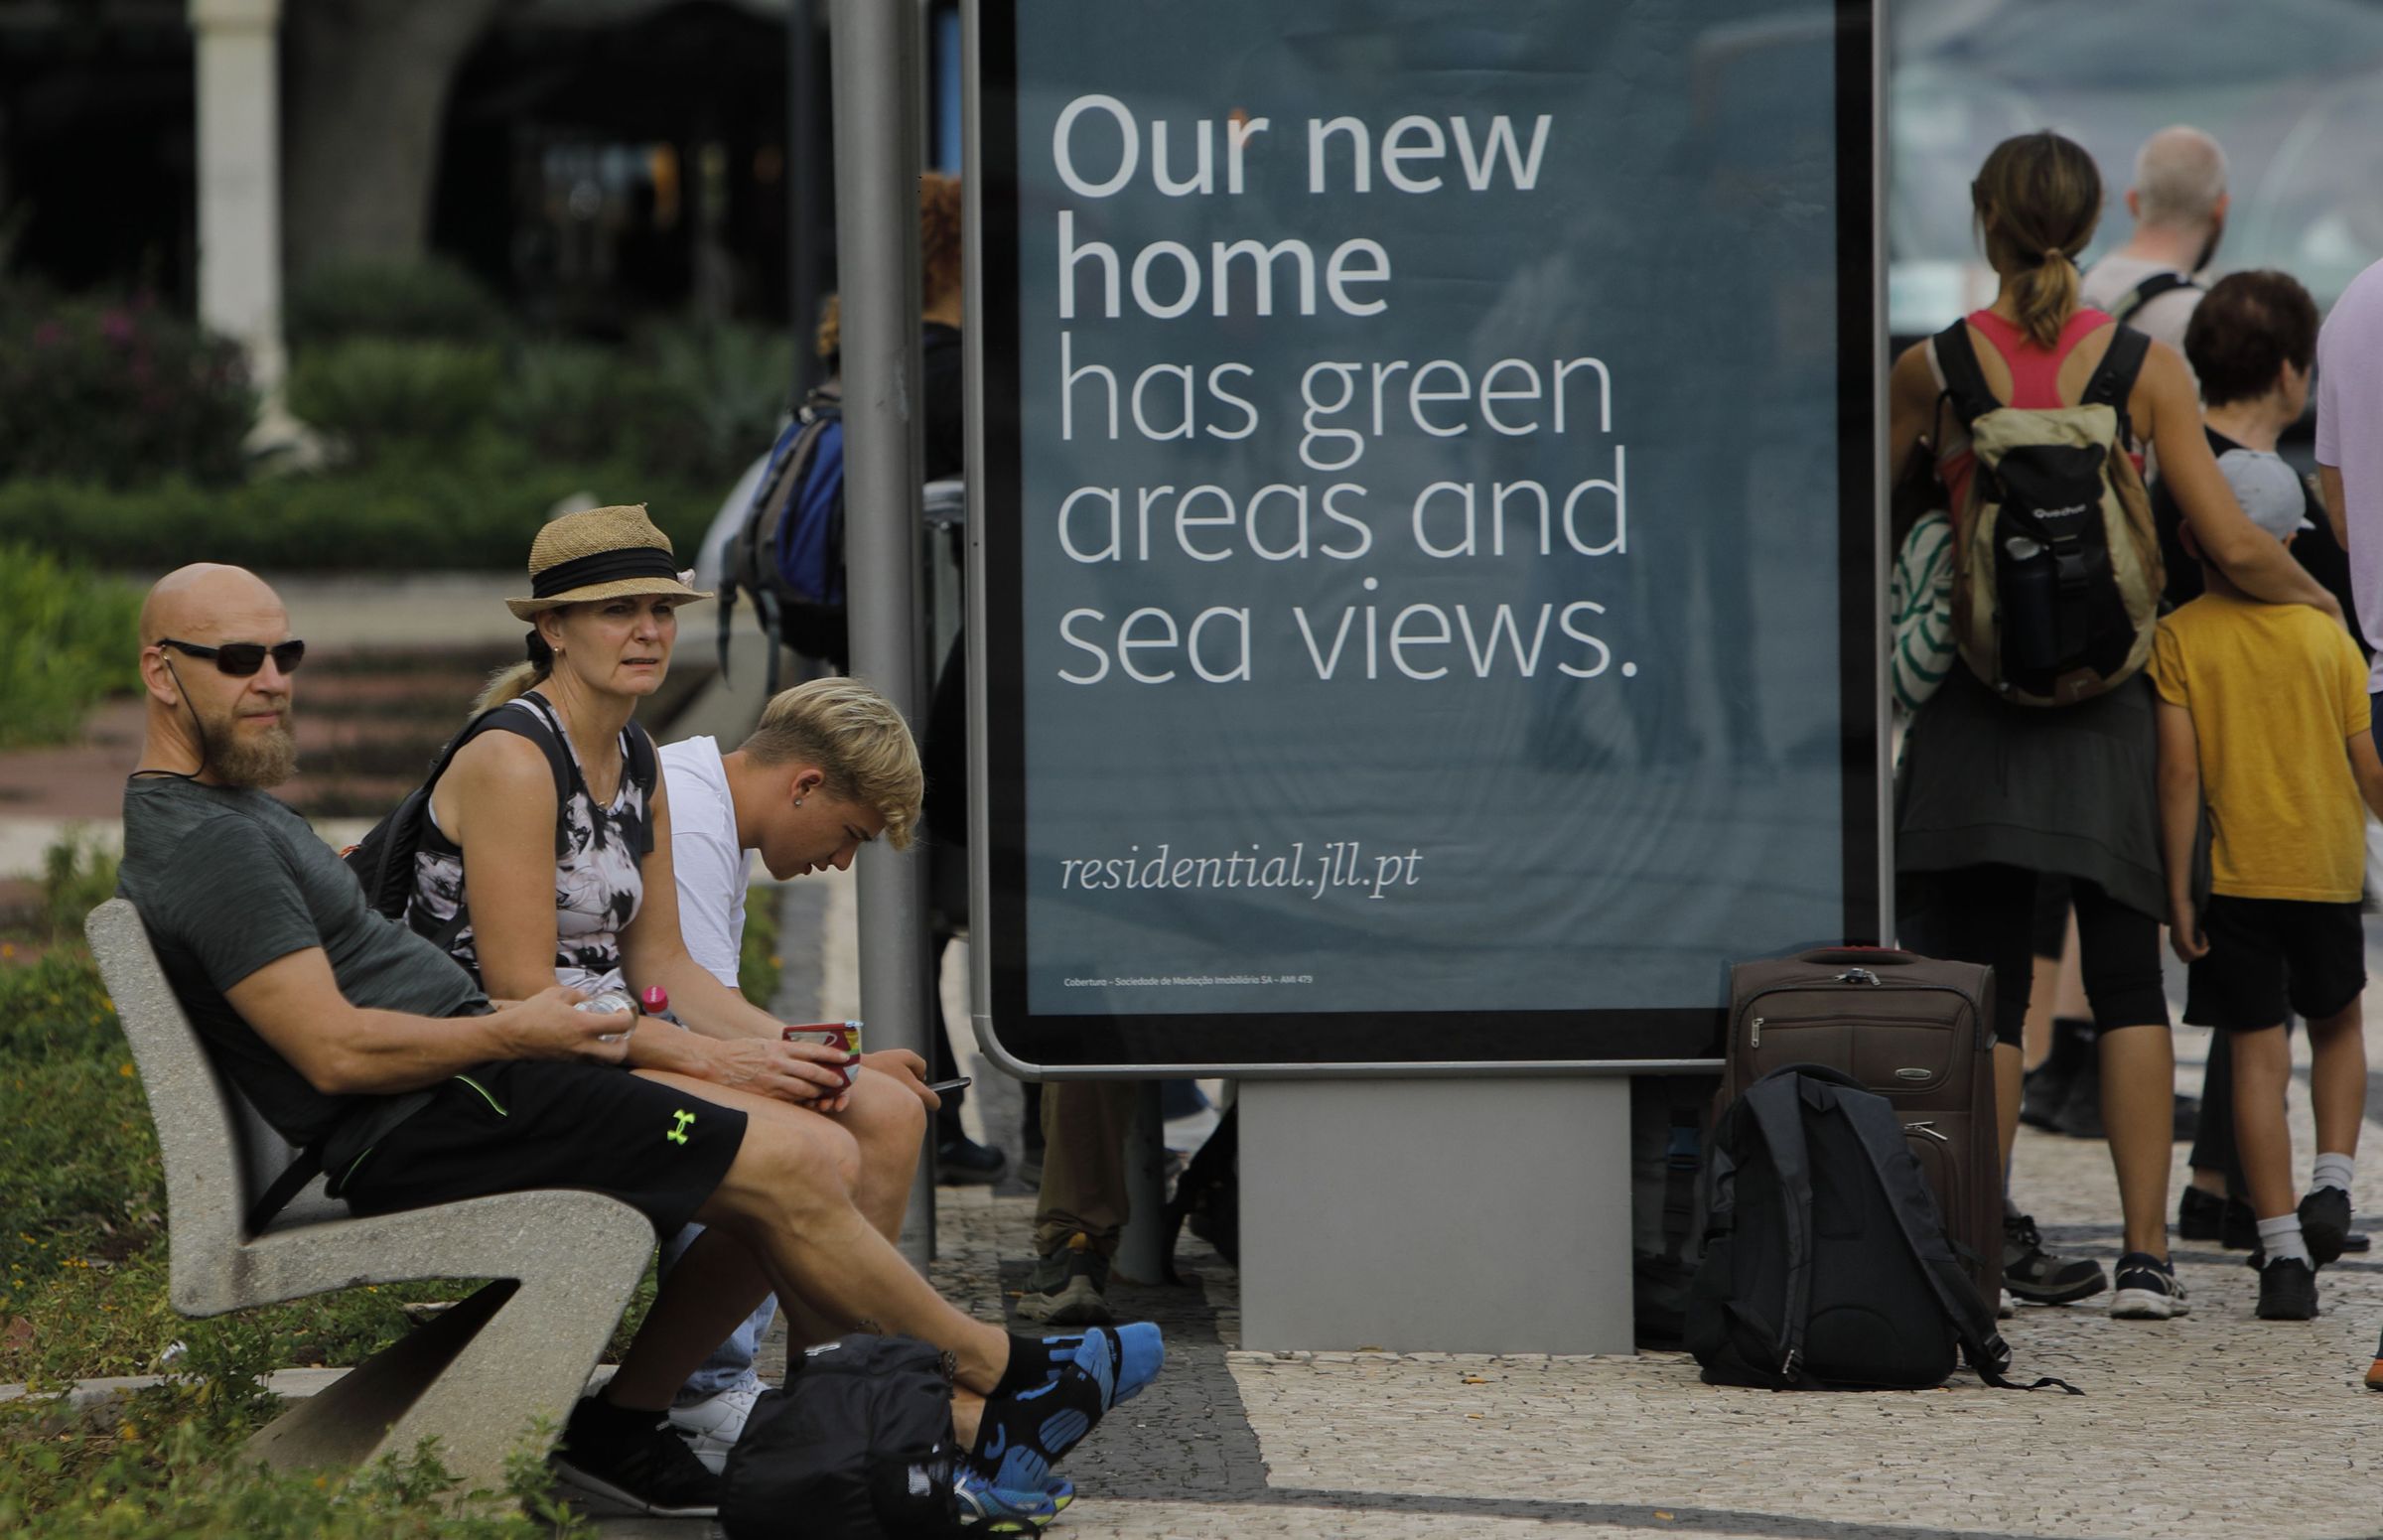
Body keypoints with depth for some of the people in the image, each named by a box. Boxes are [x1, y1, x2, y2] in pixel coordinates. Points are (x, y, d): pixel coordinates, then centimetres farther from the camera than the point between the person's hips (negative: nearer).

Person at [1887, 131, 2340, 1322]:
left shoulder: (1931, 369, -6)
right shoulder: (2146, 366, -5)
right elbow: (2233, 547, -7)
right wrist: (2312, 596, 13)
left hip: (1976, 708, -1)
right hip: (2105, 706, 1)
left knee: (1982, 987, 6)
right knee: (2127, 981, 8)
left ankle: (1987, 1235, 9)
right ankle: (2145, 1251, 3)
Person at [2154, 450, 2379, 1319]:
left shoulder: (2179, 638, -6)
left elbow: (2181, 772, -11)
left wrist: (2177, 891, -8)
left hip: (2235, 874, -2)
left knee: (2258, 1053, 0)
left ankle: (2283, 1254, -5)